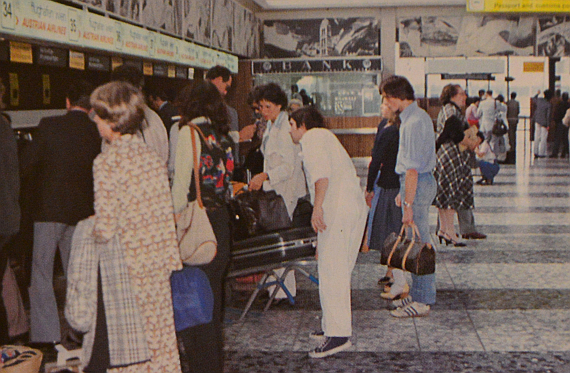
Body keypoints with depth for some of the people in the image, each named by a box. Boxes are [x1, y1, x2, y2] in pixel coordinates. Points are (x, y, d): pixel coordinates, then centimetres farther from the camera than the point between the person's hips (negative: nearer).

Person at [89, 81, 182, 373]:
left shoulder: (107, 162, -14)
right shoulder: (152, 156, 5)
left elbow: (106, 230, -18)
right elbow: (167, 216, 7)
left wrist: (91, 229, 4)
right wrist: (173, 262, 13)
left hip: (126, 271, -6)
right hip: (159, 268, 6)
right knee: (161, 348, 13)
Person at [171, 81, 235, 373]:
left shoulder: (190, 132, -9)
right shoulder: (223, 135, 11)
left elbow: (181, 183, -13)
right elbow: (226, 181, 13)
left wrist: (174, 218, -7)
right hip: (220, 218, 7)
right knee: (213, 296, 16)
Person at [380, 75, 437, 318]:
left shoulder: (413, 123, -19)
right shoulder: (418, 116, 14)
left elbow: (412, 168, -22)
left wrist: (408, 203, -22)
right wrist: (403, 192, 24)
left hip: (417, 184, -11)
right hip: (422, 181, 11)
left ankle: (422, 301, 2)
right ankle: (419, 294, 25)